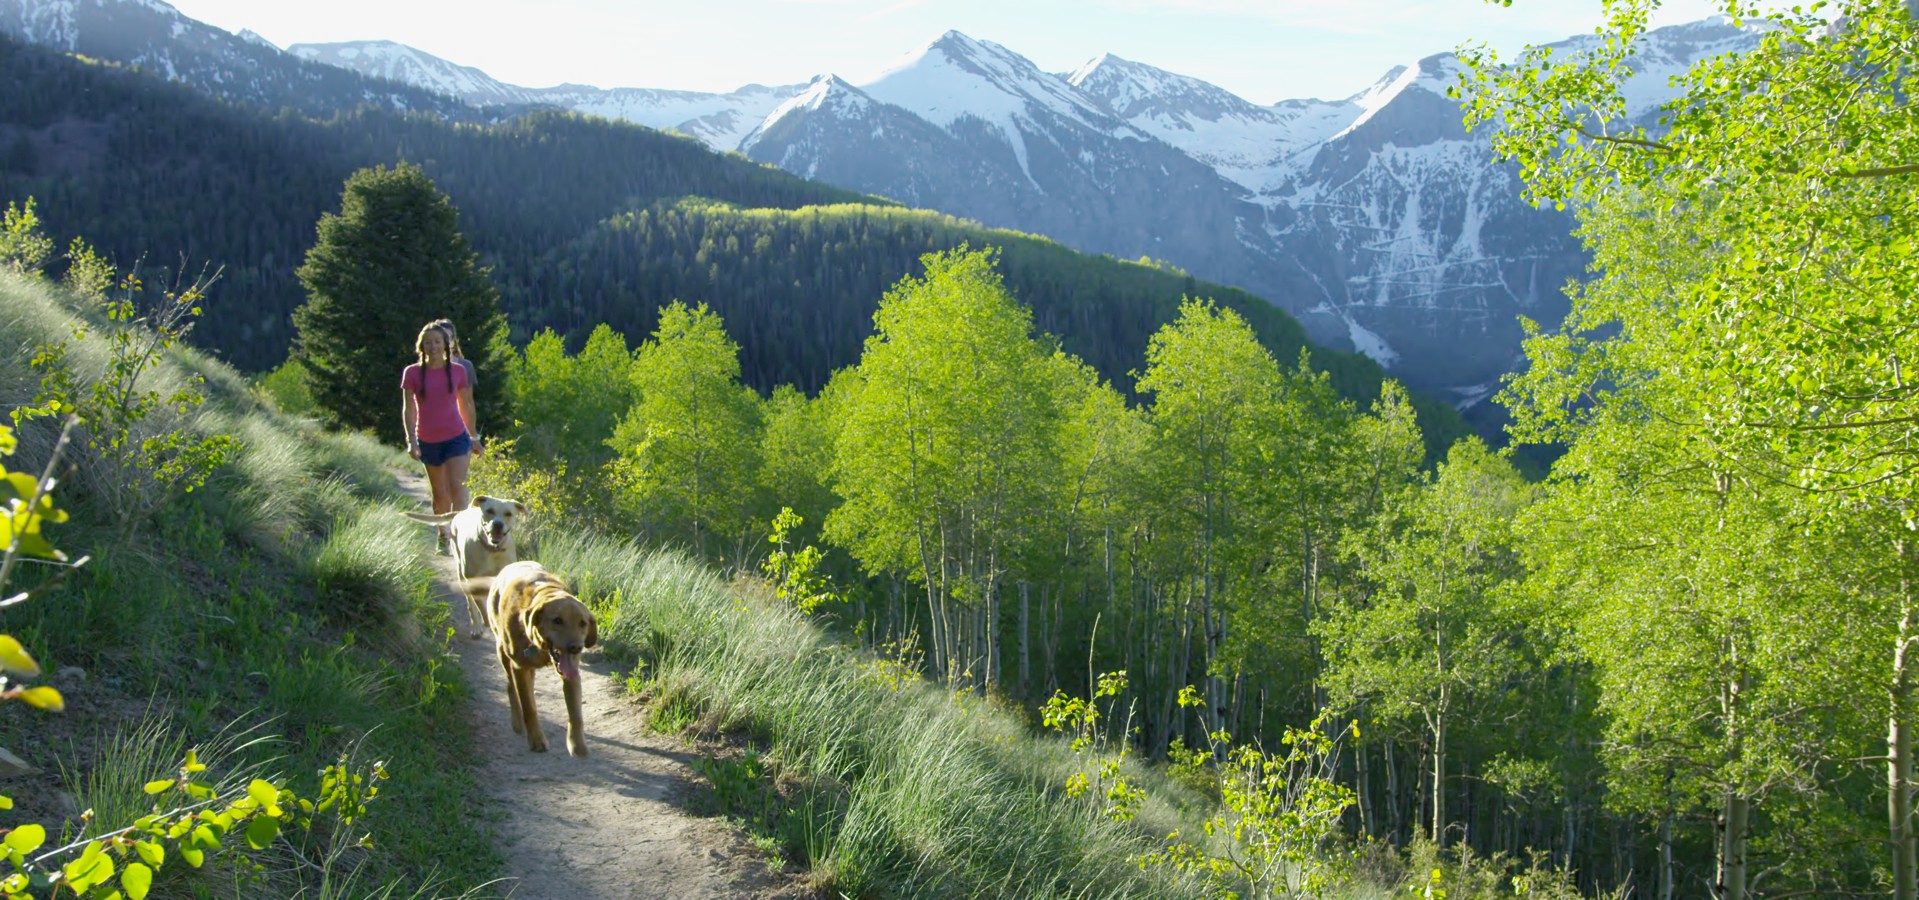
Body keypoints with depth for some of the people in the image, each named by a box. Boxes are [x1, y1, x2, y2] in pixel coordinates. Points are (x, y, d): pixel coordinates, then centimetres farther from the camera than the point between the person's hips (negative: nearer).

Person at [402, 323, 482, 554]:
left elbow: (466, 404, 11)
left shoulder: (458, 371, 1)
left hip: (456, 438, -1)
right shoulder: (412, 373, -1)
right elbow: (408, 409, -1)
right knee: (440, 493, 10)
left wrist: (474, 437, 14)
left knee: (457, 487, -15)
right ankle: (442, 536, 28)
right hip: (428, 441, 1)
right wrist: (411, 440, -11)